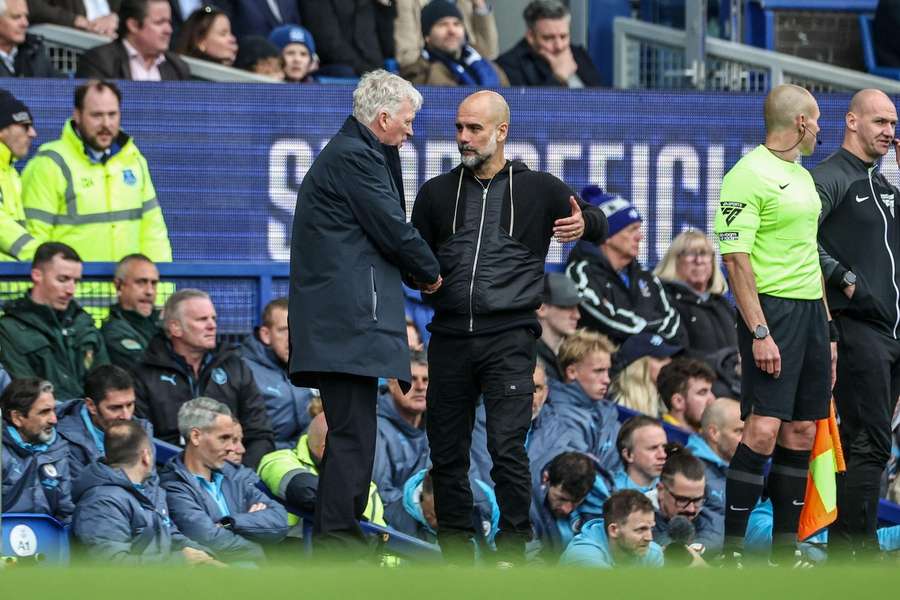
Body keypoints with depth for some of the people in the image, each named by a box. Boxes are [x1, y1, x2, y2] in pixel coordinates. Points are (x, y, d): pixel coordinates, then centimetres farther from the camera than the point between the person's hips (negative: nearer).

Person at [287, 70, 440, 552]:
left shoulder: (348, 152, 22)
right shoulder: (354, 156, -11)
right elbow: (393, 229, -11)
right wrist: (430, 274, 5)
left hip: (336, 320, 11)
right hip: (349, 317, -11)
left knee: (351, 431, 12)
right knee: (353, 434, -12)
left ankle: (338, 531, 15)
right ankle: (337, 540, -13)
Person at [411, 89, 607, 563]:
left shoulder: (538, 189, 6)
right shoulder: (437, 193, 12)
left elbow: (598, 223, 14)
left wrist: (586, 223, -10)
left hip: (509, 336, -3)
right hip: (449, 337, 3)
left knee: (507, 448, -12)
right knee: (446, 452, 5)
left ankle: (512, 553, -4)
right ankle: (456, 554, 14)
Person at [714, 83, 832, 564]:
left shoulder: (802, 176, 17)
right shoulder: (749, 176, -11)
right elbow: (735, 256, -16)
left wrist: (826, 329, 21)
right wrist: (759, 332, -21)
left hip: (811, 308, 9)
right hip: (772, 308, -9)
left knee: (801, 430, 7)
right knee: (764, 428, -15)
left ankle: (785, 549, 12)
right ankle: (731, 549, -11)